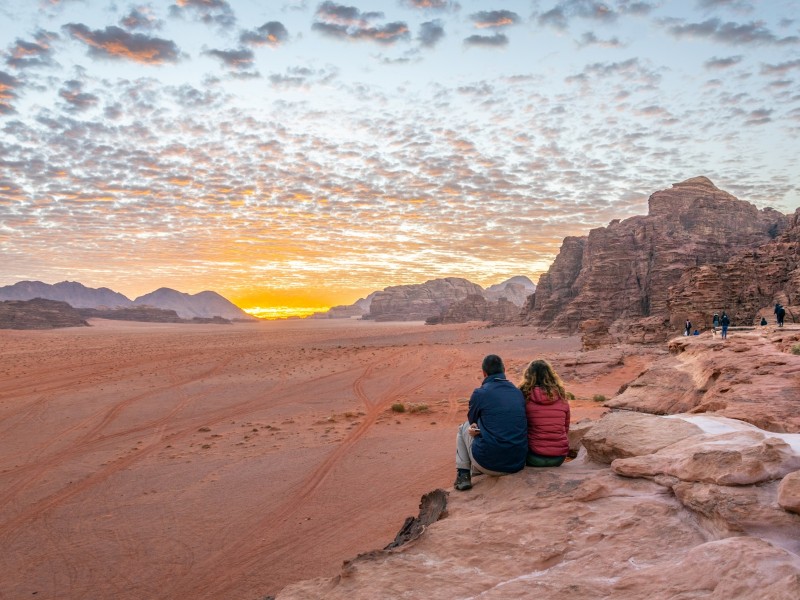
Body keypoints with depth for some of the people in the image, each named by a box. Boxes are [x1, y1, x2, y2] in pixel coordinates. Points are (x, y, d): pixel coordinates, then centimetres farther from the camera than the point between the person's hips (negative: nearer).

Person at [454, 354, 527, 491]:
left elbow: (472, 420, 10)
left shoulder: (480, 393, -7)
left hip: (489, 464, -5)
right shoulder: (518, 392, 6)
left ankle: (463, 476, 18)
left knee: (464, 427, 21)